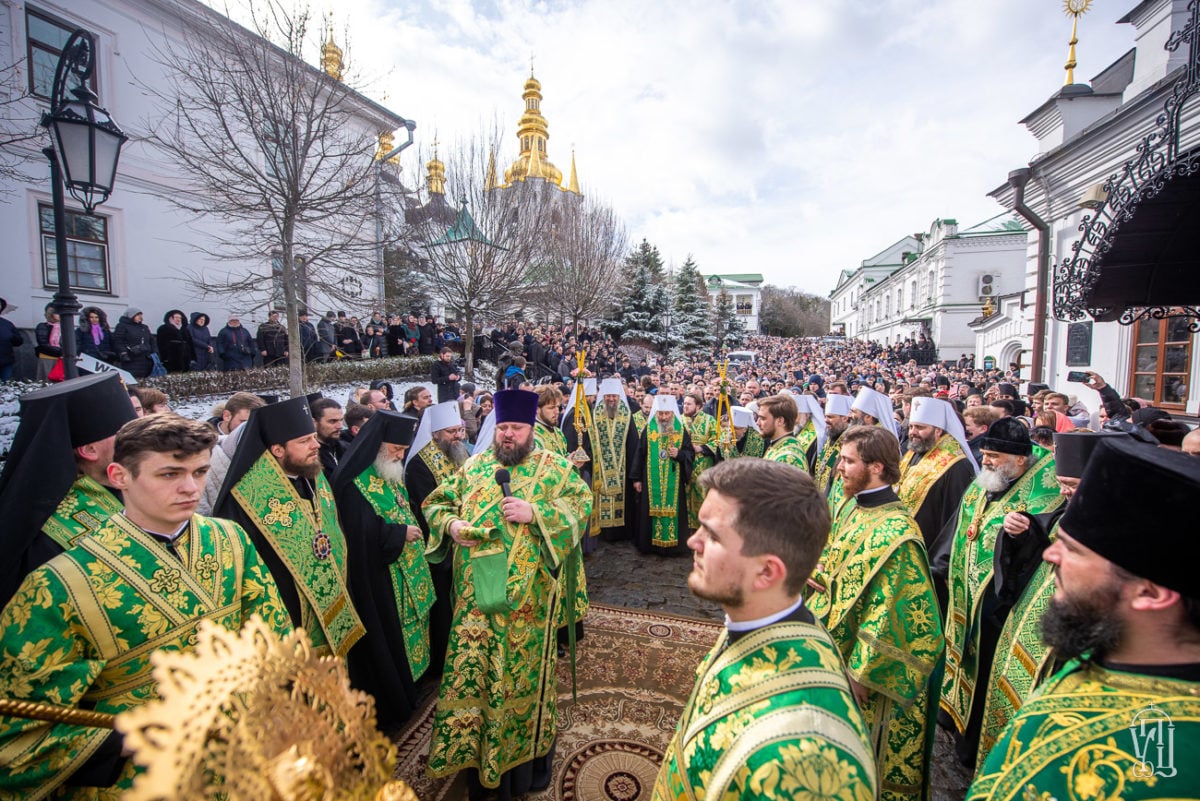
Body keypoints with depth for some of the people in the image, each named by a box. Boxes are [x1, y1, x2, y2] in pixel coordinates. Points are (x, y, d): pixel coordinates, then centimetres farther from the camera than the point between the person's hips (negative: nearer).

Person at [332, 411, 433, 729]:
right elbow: (360, 532, -28)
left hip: (404, 574, 9)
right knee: (384, 638, 5)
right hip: (376, 580, -9)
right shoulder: (355, 484, -21)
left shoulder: (391, 475, 8)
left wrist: (412, 530, 1)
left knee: (405, 631, 19)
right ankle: (387, 706, 22)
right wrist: (400, 534, -20)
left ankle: (404, 690, 37)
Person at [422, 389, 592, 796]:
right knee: (471, 670, 11)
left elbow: (582, 503, -9)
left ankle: (527, 756, 30)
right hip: (476, 592, 3)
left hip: (526, 596, -3)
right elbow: (436, 502, 14)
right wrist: (451, 524, -7)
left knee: (524, 673, 8)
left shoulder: (553, 467, 0)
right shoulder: (474, 466, 10)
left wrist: (535, 512, -21)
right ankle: (475, 753, 33)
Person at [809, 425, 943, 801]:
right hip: (834, 652, 8)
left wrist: (863, 672, -18)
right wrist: (820, 576, -5)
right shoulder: (850, 508, 0)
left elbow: (892, 616, -24)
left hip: (870, 672, -8)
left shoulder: (895, 533, -26)